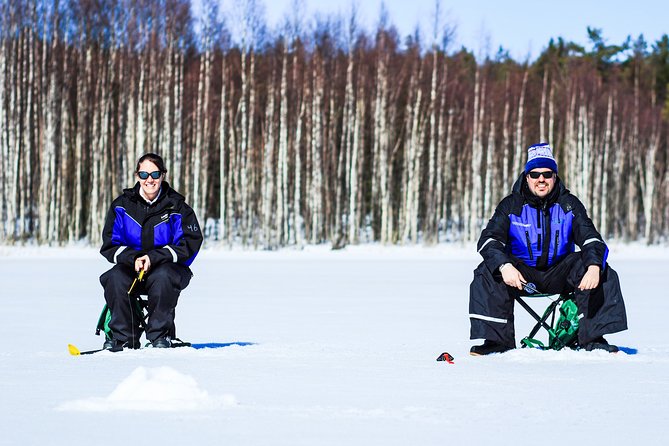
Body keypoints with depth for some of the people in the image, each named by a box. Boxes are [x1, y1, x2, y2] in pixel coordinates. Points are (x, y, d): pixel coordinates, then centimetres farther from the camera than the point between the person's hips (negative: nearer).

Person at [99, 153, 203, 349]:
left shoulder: (176, 206, -3)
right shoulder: (122, 205, 3)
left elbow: (189, 244, -8)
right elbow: (110, 244, 1)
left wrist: (153, 257, -20)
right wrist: (133, 258, -20)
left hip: (168, 267, -2)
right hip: (130, 267, 2)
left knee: (162, 276, -37)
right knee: (115, 278, -30)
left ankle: (161, 335, -23)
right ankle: (123, 337, -21)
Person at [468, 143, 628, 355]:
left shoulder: (569, 204, 0)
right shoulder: (511, 206, -4)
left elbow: (590, 238, -9)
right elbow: (489, 239, -15)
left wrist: (594, 266, -32)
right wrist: (504, 266, -37)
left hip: (560, 271, 1)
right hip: (521, 272, -1)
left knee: (604, 274, -23)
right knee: (487, 273, -29)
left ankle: (593, 339, -15)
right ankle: (497, 340, -21)